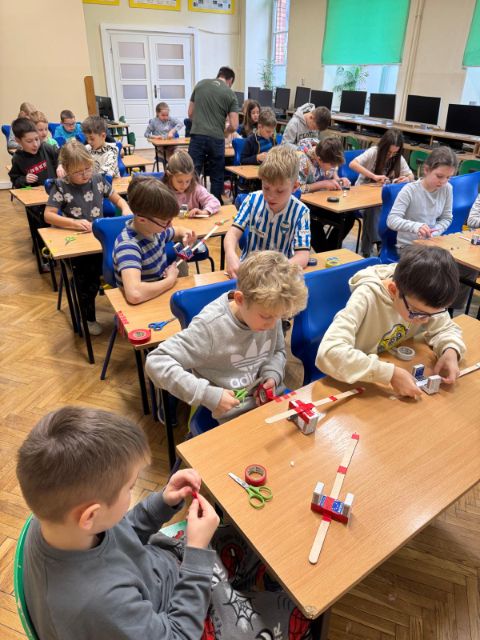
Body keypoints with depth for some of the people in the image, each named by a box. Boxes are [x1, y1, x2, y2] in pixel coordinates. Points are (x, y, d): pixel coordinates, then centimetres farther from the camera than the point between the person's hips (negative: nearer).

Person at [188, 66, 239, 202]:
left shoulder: (200, 84, 11)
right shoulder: (230, 94, 4)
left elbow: (190, 113, 16)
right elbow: (234, 126, -1)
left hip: (197, 136, 1)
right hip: (216, 138, -1)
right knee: (217, 177, 11)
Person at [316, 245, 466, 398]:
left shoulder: (422, 297, -15)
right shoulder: (366, 298, -30)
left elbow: (446, 328, 2)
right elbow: (329, 353, -41)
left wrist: (450, 350, -19)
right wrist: (390, 373, -42)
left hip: (399, 369, 5)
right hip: (360, 383, -4)